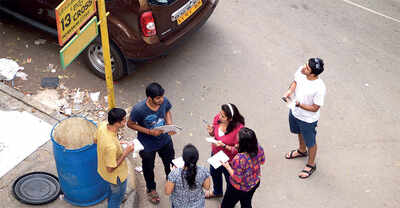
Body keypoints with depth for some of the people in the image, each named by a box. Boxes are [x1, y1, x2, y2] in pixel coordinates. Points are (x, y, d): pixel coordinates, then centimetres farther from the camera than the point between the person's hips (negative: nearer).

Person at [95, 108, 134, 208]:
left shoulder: (102, 125, -22)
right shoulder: (111, 146, -45)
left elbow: (96, 140, 0)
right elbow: (110, 168, -30)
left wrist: (117, 143, -3)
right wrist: (125, 152, -28)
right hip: (116, 176, -8)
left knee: (112, 191, 38)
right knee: (117, 197, 24)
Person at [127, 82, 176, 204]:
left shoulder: (164, 101, -22)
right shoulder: (138, 109, -34)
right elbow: (130, 124, -18)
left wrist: (170, 124, -15)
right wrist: (150, 132, -27)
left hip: (165, 140, 4)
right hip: (148, 145, -3)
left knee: (170, 162, 26)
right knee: (148, 168, 22)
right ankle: (151, 189, 53)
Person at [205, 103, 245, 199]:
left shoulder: (238, 129, -35)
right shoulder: (217, 118, -19)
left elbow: (237, 150, -25)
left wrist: (224, 146, -35)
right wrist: (211, 132, -21)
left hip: (228, 159, -6)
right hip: (215, 154, 6)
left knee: (229, 180, 20)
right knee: (214, 173, 32)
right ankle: (217, 192, 64)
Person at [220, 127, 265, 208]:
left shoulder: (239, 159, -41)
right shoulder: (259, 148, -22)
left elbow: (237, 179, -29)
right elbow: (262, 161, 0)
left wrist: (227, 167, -20)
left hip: (239, 189, -6)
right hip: (255, 184, 6)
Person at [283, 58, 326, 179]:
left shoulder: (319, 88, -37)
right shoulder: (301, 70, -21)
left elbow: (315, 108, -25)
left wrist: (299, 105, -36)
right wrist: (290, 91, -17)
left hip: (308, 120, -6)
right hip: (294, 112, 7)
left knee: (310, 142, 20)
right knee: (300, 133, 34)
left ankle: (311, 165, 46)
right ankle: (302, 150, 64)